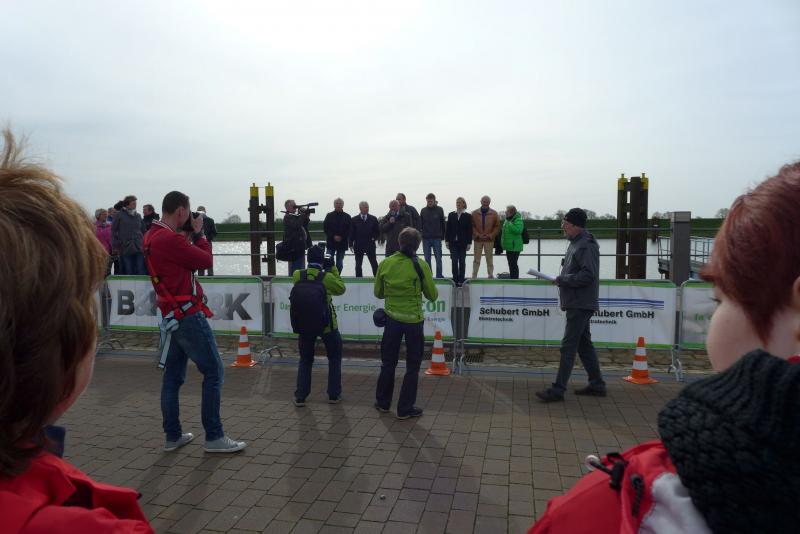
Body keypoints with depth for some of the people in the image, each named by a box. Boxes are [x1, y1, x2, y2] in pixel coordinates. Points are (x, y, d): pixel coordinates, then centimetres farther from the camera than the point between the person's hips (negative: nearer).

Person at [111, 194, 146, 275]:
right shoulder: (119, 215, 2)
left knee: (141, 272, -4)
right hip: (126, 249, -2)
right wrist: (115, 246, -3)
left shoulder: (138, 216, 12)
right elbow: (113, 231, 3)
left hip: (139, 249, 2)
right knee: (128, 272, 3)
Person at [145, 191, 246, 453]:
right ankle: (214, 437, 3)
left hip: (172, 316, 10)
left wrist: (188, 236, 7)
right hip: (188, 314, -10)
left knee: (173, 376, 14)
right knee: (214, 372, -2)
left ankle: (173, 436, 23)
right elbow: (206, 260, -13)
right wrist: (198, 232, -1)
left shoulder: (151, 237, 9)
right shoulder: (170, 239, -20)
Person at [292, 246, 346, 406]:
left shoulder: (297, 276, -9)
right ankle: (334, 395, 19)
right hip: (326, 324, -2)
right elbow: (341, 289, -1)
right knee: (334, 358, 17)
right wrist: (334, 270, 3)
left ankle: (300, 397, 13)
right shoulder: (327, 277, -17)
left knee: (305, 360, 17)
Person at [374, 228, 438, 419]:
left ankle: (383, 402, 31)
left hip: (392, 318, 3)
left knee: (388, 362, 19)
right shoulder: (421, 266, -13)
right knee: (413, 366, 11)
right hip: (413, 320, -3)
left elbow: (378, 293, 6)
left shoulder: (385, 264, -4)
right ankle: (405, 408, 16)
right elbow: (432, 295, -4)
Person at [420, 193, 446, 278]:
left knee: (438, 258, 0)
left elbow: (443, 224, 3)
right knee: (427, 259, 6)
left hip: (437, 238, -2)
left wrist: (442, 236, -2)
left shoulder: (439, 210, 1)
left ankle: (439, 276, 7)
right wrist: (420, 236, -1)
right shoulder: (423, 210, 6)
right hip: (426, 238, 2)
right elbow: (420, 224, 7)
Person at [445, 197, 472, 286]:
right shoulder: (451, 215, 7)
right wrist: (447, 241, 1)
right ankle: (455, 278, 6)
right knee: (454, 261, 0)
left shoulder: (468, 216, 1)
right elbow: (448, 228, 6)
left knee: (462, 261, 5)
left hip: (463, 242, -1)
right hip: (453, 242, 1)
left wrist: (469, 243, -5)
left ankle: (461, 279, 11)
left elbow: (470, 230, -1)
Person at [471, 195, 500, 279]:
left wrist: (490, 235, -7)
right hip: (478, 240, 0)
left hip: (489, 240, 0)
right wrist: (477, 235, -9)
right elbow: (472, 226, 3)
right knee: (476, 259, 5)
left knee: (489, 259, 5)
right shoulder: (475, 213, 3)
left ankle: (491, 275, 12)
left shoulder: (494, 213, 3)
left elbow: (497, 226, 4)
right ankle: (474, 276, 10)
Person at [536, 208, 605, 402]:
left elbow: (588, 275, -24)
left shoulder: (586, 246, -16)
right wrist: (563, 279, 8)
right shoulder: (576, 243, 16)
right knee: (584, 344, 16)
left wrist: (562, 280, -16)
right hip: (577, 303, 11)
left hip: (581, 305, -11)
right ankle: (597, 385, 25)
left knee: (568, 346, -8)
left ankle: (558, 389, -5)